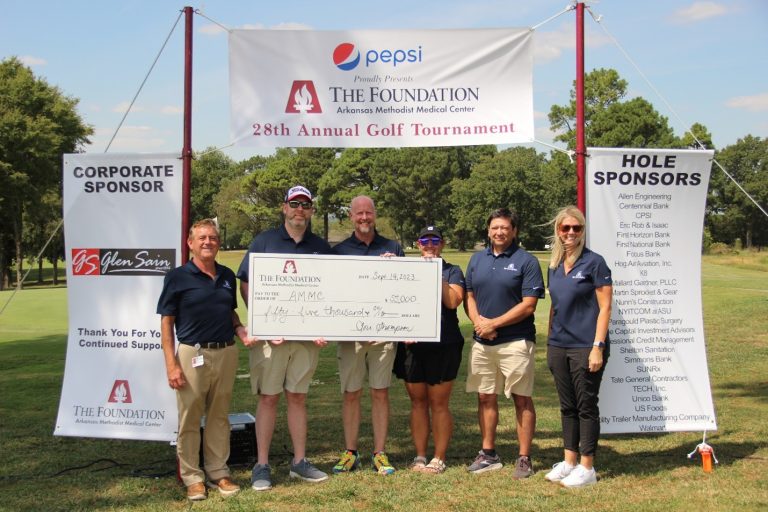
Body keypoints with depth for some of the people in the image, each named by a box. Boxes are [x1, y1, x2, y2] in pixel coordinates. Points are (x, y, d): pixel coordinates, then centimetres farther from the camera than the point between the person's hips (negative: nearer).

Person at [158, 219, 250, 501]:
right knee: (190, 420, 3)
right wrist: (172, 365, -11)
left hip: (226, 353, 4)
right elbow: (166, 322, -5)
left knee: (219, 417, 12)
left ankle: (218, 472, 23)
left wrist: (239, 328, 0)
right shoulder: (178, 277, -5)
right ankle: (192, 477, 15)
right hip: (193, 354, -4)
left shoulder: (227, 276, 9)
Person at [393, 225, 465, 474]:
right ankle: (420, 456, 17)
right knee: (418, 402, 8)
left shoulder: (452, 271, 5)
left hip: (443, 344, -3)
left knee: (438, 404, 2)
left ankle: (439, 458, 10)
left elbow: (453, 301, -12)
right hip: (412, 345, 3)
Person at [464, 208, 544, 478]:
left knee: (522, 399, 1)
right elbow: (469, 296, 13)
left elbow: (528, 305, -11)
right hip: (482, 342, 6)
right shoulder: (477, 259, 12)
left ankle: (524, 459, 9)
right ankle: (488, 454, 23)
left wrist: (494, 323, -14)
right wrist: (478, 320, -7)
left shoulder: (526, 261, -6)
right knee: (485, 397, 11)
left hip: (515, 341, -5)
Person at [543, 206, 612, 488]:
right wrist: (550, 343, 15)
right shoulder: (554, 266, 11)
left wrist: (598, 346, -16)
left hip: (585, 347, -6)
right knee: (567, 406, 13)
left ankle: (587, 467, 12)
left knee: (586, 406, 2)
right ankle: (569, 461, 24)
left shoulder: (594, 262, -8)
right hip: (559, 346, 6)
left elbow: (604, 308, -10)